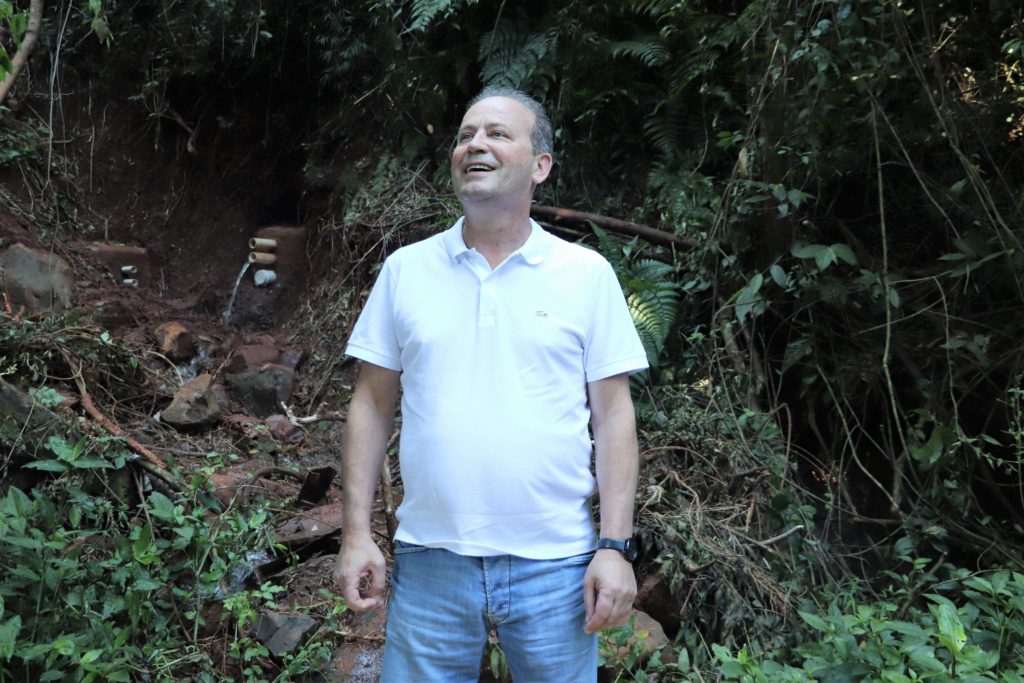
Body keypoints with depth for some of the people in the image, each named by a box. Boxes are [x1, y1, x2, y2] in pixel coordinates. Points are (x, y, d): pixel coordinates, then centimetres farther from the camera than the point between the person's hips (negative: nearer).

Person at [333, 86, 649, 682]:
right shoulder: (405, 268, 4)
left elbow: (613, 413, -1)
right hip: (429, 562, 2)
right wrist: (357, 532, 1)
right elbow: (373, 403, 5)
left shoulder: (588, 274, -1)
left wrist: (616, 547, -6)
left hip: (555, 565, -1)